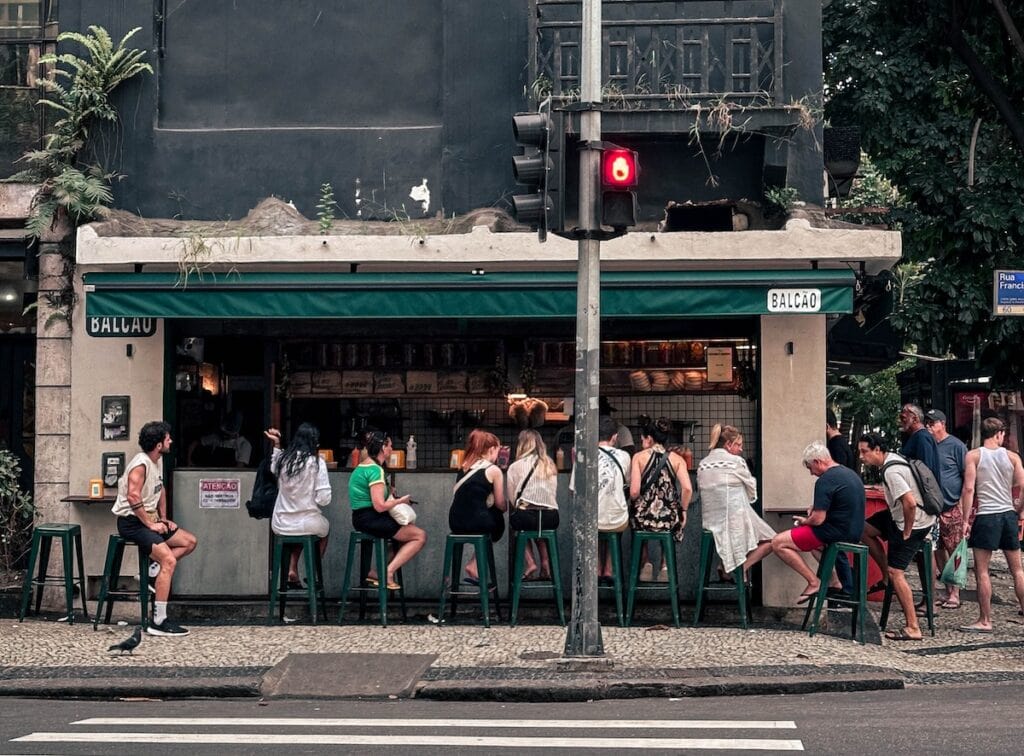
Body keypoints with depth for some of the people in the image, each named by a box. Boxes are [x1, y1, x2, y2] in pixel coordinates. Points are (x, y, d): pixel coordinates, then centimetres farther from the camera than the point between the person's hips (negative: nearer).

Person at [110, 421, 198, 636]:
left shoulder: (158, 460, 10)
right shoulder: (141, 464, -20)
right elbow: (133, 497, -30)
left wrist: (163, 518, 16)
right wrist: (150, 524, -23)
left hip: (149, 519, 10)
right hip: (131, 521, -10)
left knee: (189, 542, 8)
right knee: (169, 560, -24)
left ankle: (153, 571, -2)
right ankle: (158, 622, -25)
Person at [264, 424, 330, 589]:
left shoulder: (283, 459, -2)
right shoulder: (317, 463, -14)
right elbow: (323, 499, -14)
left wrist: (276, 444, 23)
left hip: (281, 524, 3)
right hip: (308, 523, -3)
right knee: (325, 527, 32)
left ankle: (292, 570, 20)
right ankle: (312, 574, 32)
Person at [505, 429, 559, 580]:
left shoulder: (515, 467, 1)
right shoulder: (550, 466, 12)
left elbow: (511, 499, 4)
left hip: (526, 516, -4)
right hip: (551, 519, 4)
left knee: (513, 521, 29)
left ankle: (530, 562, 12)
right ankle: (546, 564, 21)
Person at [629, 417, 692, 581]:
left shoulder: (639, 457, -3)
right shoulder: (676, 459, 1)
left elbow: (634, 492, -11)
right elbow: (687, 489, -12)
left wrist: (639, 504, 10)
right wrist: (683, 510, 4)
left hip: (643, 518, -1)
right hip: (669, 520, 1)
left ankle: (646, 563, 25)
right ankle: (665, 566, 26)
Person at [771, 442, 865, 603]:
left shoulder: (825, 481, -18)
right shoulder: (850, 473, 11)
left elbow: (818, 520, -20)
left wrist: (804, 521, 1)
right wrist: (817, 506, 15)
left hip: (837, 532, -10)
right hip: (854, 532, 10)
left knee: (778, 543, -5)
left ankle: (814, 582, -5)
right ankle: (834, 582, 26)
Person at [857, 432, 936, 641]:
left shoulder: (891, 471, -25)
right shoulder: (894, 458, 7)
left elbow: (910, 503, -34)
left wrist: (906, 533, -20)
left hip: (914, 523, -10)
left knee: (896, 572, -9)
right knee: (864, 527, 15)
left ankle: (913, 628, -9)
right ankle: (887, 575, 19)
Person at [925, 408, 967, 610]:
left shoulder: (955, 446, -5)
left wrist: (963, 503, -12)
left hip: (952, 508, -6)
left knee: (954, 552, -2)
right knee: (937, 552, 8)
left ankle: (955, 595, 2)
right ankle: (947, 591, 16)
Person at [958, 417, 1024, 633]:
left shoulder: (973, 456, -2)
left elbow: (969, 489, -10)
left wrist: (965, 520, -7)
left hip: (986, 516, -3)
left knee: (982, 571, 1)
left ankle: (985, 621, 0)